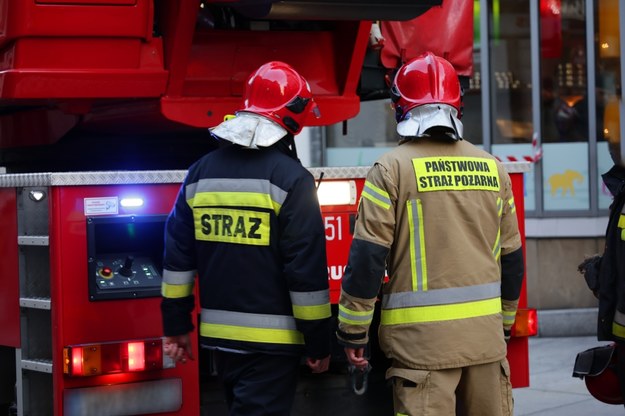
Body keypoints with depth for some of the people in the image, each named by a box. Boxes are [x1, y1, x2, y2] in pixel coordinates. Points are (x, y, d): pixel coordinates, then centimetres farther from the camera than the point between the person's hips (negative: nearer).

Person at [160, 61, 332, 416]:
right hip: (271, 339, -7)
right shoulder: (291, 179, -12)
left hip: (220, 334, 7)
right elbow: (307, 271, -14)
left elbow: (178, 257, 9)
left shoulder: (201, 173, 7)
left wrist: (177, 326, 15)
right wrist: (319, 343, -7)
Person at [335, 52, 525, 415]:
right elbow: (512, 258, 14)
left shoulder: (392, 169, -6)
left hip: (422, 337, -4)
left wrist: (353, 330, -1)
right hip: (486, 331, 5)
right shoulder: (493, 168, 8)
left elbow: (367, 258, -9)